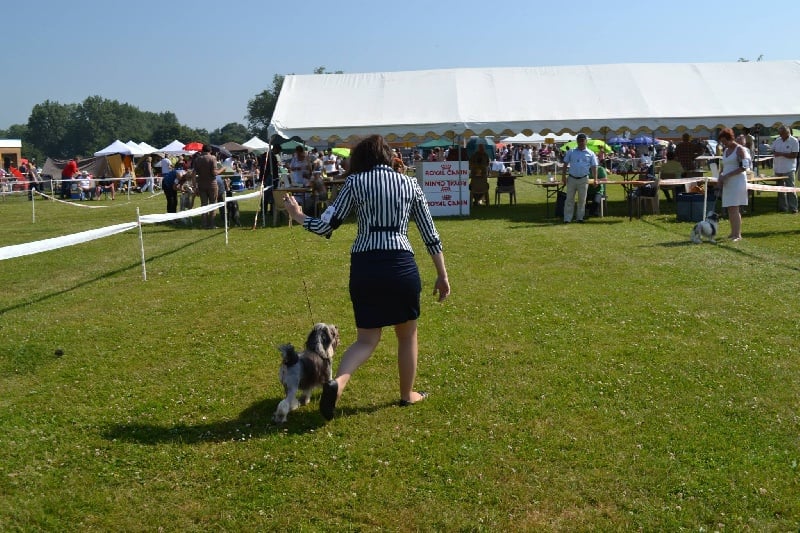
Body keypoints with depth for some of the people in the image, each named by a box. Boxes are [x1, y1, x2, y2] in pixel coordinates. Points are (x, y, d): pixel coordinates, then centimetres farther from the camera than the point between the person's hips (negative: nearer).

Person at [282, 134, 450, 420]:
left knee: (367, 338, 13)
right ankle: (407, 394, 33)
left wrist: (298, 216, 20)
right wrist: (442, 275, 16)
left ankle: (337, 382, -12)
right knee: (407, 333, 21)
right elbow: (430, 235, 10)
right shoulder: (410, 183, 9)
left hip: (364, 267, 0)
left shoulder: (355, 182, 4)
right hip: (401, 265, 0)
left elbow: (325, 226, 1)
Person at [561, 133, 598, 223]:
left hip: (583, 179, 0)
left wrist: (595, 179, -7)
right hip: (571, 178, 0)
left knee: (582, 199, 6)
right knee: (569, 199, 1)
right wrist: (563, 177, -2)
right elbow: (565, 165, 6)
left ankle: (580, 217, 16)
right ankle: (567, 218, 2)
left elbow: (594, 167, 2)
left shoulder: (590, 154, 4)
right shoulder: (571, 152, 5)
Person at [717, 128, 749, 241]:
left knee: (734, 208, -12)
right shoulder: (725, 151, 16)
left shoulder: (740, 149, -7)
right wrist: (720, 176, 4)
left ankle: (738, 234, -11)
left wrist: (727, 175, -18)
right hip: (728, 183, 8)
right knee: (730, 209, 7)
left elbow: (743, 167, -15)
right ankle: (733, 232, 13)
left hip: (737, 182, -8)